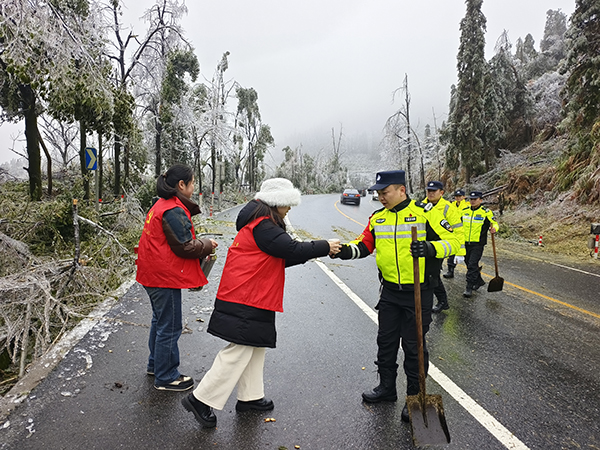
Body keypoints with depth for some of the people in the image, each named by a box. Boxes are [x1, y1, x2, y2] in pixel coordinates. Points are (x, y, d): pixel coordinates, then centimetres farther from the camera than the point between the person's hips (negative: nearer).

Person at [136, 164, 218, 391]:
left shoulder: (161, 206, 12)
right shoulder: (174, 211, -21)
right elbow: (185, 247, -21)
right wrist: (208, 245, -5)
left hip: (154, 273, 11)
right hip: (165, 277, -11)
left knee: (160, 320, 24)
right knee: (169, 327, 2)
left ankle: (156, 364, 41)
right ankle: (166, 378, 16)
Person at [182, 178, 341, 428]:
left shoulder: (260, 223, 17)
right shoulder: (263, 226, -17)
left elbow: (280, 258, 18)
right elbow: (292, 249, -22)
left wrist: (313, 251, 9)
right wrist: (324, 247, -9)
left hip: (253, 298, 11)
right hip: (245, 301, -11)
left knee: (256, 346, 17)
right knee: (240, 350, -5)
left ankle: (250, 397, 30)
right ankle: (201, 399, 5)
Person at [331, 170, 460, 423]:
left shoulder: (425, 213, -12)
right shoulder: (378, 218, 5)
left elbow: (452, 241, -13)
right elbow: (364, 245, 7)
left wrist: (431, 248, -32)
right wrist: (345, 250, -12)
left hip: (419, 292, -5)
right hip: (389, 291, 5)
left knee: (414, 345, 6)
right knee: (386, 340, 15)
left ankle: (415, 396, 25)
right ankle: (387, 387, 35)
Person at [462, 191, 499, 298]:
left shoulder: (486, 212, -5)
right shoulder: (464, 211, 8)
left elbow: (495, 223, 3)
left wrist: (494, 229, -19)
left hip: (478, 244, -5)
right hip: (465, 243, 5)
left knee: (472, 265, -11)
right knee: (469, 264, 14)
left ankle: (469, 288, -6)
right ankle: (479, 281, 36)